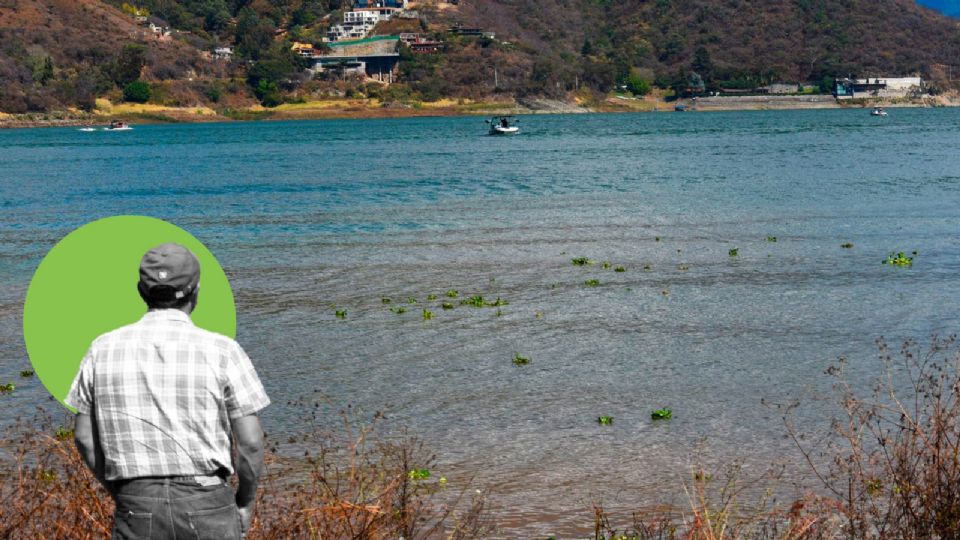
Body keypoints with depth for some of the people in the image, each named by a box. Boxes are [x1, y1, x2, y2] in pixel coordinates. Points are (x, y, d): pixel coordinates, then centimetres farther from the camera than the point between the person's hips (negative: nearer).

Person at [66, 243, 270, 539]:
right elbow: (250, 442, -6)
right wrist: (247, 500, 9)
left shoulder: (103, 349, 2)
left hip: (135, 506, 2)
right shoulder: (220, 350, -6)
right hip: (206, 503, -2)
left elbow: (85, 438, 7)